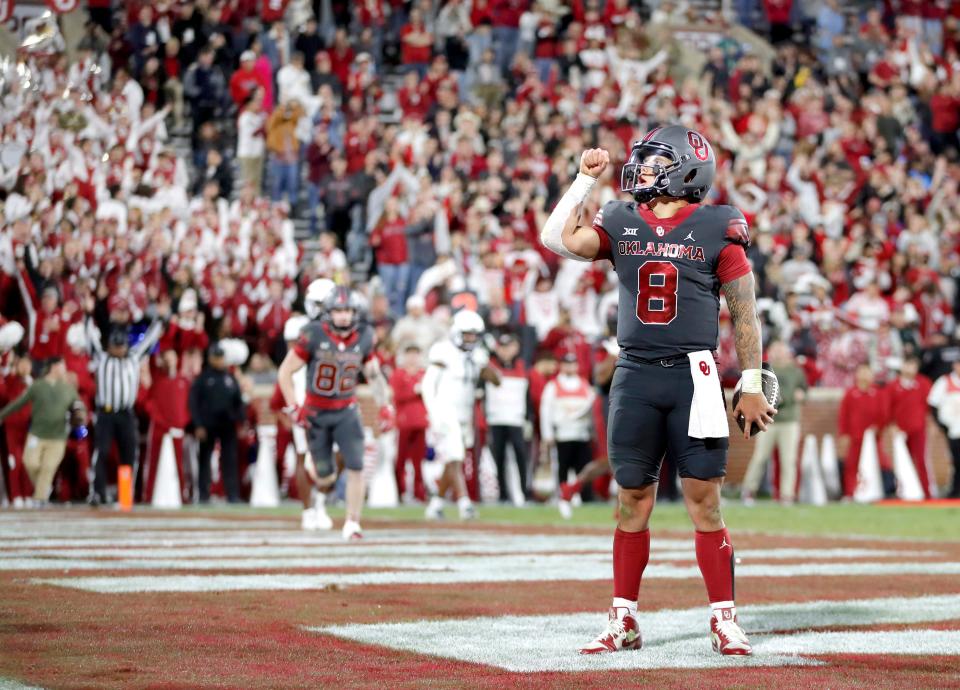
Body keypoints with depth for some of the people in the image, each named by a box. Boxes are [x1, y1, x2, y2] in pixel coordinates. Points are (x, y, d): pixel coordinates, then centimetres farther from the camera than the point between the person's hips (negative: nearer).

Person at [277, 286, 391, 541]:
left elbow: (374, 375, 11)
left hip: (346, 412, 2)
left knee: (356, 468, -13)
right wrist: (293, 408, -12)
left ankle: (352, 523, -1)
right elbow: (285, 372, -7)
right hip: (315, 413, -2)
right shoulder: (313, 335, -14)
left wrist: (385, 404, 1)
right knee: (325, 478, 6)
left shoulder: (363, 338, -4)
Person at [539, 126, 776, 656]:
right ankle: (623, 622, 13)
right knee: (633, 502, 6)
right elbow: (556, 240, -3)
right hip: (635, 375, 3)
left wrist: (751, 384, -1)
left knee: (704, 501, -4)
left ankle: (724, 619, 3)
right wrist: (585, 179, 0)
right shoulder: (622, 224, 9)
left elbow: (744, 311, 1)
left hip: (692, 376, -3)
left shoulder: (716, 229, 0)